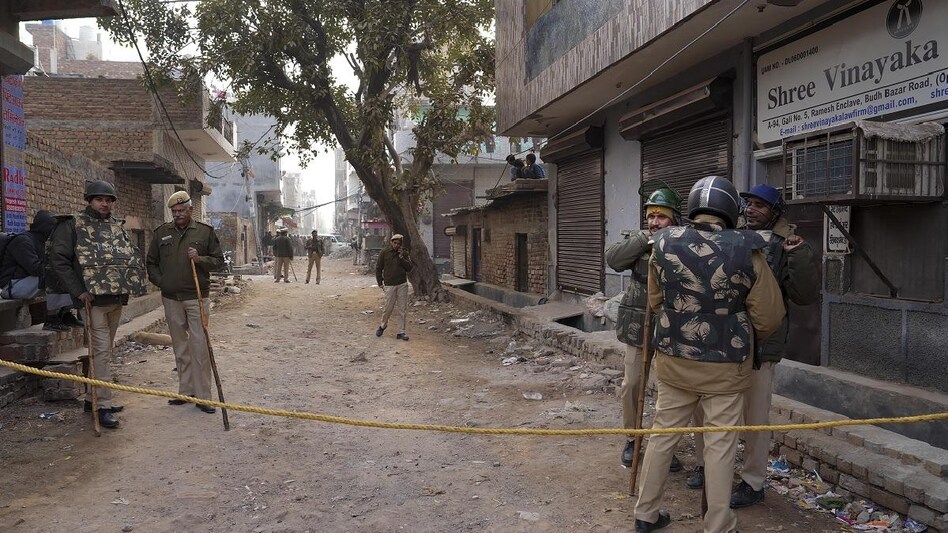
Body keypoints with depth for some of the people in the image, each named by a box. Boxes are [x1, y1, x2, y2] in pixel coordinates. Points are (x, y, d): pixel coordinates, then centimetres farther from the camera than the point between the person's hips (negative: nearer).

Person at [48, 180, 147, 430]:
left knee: (104, 350, 14)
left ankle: (92, 397, 26)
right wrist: (78, 291, -15)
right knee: (102, 351, -9)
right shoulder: (73, 225, -4)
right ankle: (103, 406, -4)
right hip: (94, 299, -7)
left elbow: (133, 257, 24)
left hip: (117, 299, 7)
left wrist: (131, 284, 10)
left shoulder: (118, 227, 15)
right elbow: (58, 259, -10)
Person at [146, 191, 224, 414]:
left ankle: (203, 396, -3)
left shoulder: (205, 231, 2)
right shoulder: (161, 233, 10)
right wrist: (160, 281, 3)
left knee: (199, 346, -7)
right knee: (180, 347, 11)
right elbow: (151, 262, 17)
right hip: (171, 298, 4)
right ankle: (186, 391, 21)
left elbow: (219, 260, 4)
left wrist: (200, 259, -14)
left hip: (196, 297, -3)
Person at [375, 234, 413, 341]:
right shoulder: (384, 252, 0)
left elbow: (410, 268, -1)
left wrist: (401, 257, -11)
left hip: (402, 284, 2)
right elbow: (378, 268, 6)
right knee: (388, 308, 1)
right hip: (389, 285, -2)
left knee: (402, 309, 2)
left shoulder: (404, 253, 5)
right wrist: (380, 283, 3)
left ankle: (401, 332, 9)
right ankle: (383, 326, 28)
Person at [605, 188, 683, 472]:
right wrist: (645, 238, -20)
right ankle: (632, 440, 27)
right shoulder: (638, 240, 1)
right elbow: (613, 258, -16)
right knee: (630, 386, 8)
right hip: (637, 327, 1)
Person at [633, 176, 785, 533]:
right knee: (720, 446, 9)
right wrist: (746, 340, 13)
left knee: (663, 435, 15)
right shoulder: (745, 250, -14)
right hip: (724, 366, -3)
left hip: (673, 361, 3)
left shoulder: (664, 244, -5)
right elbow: (769, 316, -7)